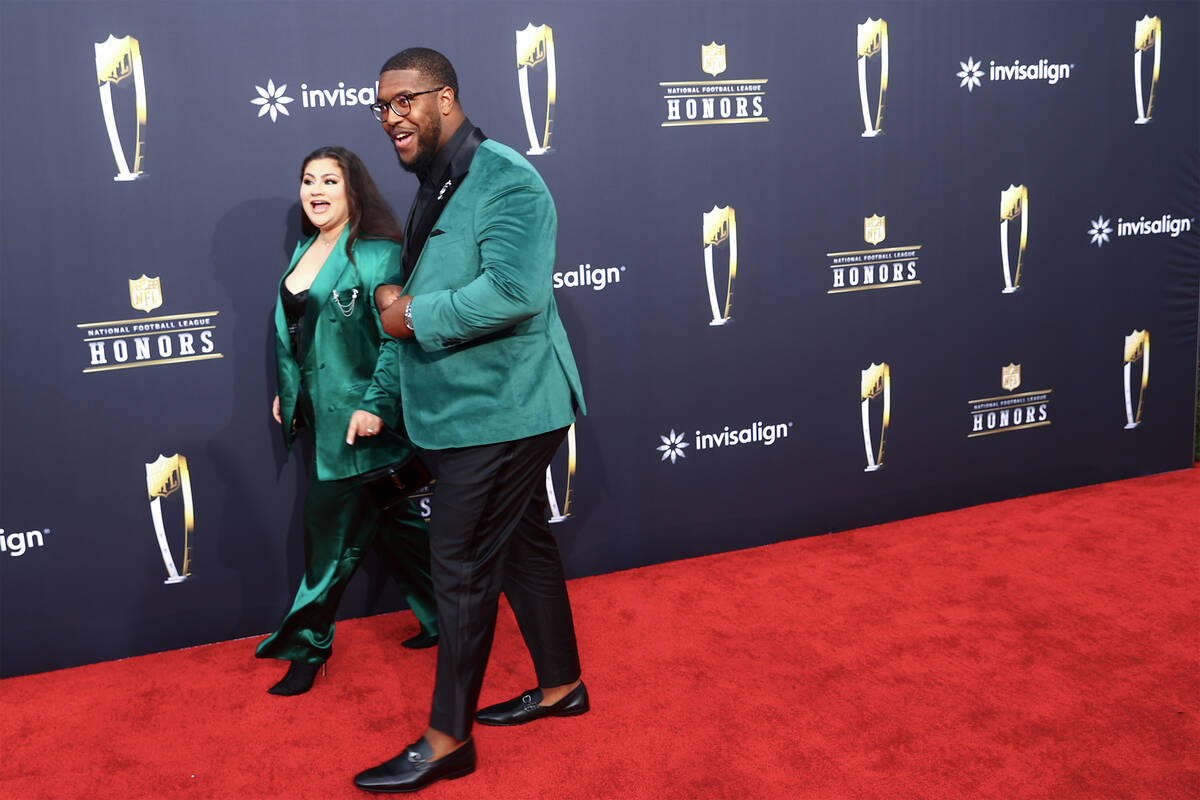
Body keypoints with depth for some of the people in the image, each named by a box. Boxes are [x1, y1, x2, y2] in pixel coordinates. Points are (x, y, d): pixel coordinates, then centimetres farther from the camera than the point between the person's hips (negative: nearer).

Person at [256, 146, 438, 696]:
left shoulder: (376, 253, -13)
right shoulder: (304, 252, 12)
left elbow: (398, 336, -19)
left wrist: (376, 403, -24)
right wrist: (288, 393, 19)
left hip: (359, 420, -8)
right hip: (322, 416, 8)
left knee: (331, 529, 0)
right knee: (391, 520, 15)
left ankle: (306, 645, 15)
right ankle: (443, 615, 28)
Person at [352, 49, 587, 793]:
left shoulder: (505, 180, -18)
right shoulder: (435, 188, 14)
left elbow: (516, 291, -30)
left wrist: (416, 316, -21)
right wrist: (393, 295, 8)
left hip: (501, 410, -10)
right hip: (476, 409, 10)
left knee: (463, 568, -3)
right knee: (523, 547, 19)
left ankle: (447, 740, 11)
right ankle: (561, 686, 35)